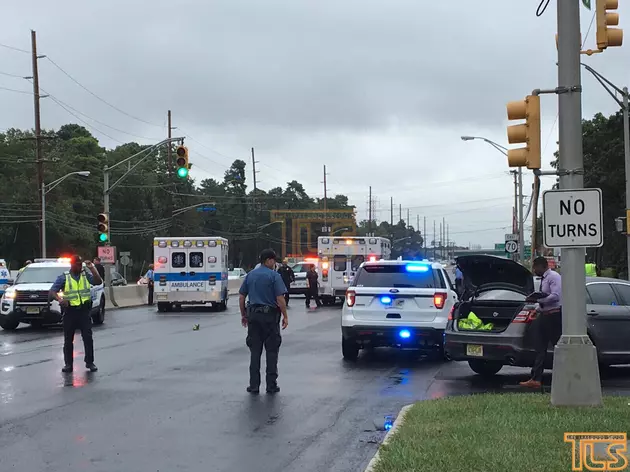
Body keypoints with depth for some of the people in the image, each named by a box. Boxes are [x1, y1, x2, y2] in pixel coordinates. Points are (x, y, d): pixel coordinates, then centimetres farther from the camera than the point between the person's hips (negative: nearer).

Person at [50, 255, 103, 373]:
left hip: (84, 311, 1)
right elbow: (52, 291, -5)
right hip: (70, 311, -1)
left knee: (88, 337, -1)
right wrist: (60, 299, -25)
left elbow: (99, 281, -4)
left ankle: (90, 362, 7)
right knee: (68, 339, 5)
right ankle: (68, 364, 13)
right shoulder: (63, 278, 1)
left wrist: (92, 268, -9)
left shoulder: (86, 276, 9)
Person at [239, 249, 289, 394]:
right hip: (270, 316, -4)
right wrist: (285, 316, -6)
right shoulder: (274, 276, -8)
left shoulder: (250, 275, 8)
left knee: (255, 351, 7)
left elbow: (241, 297, 9)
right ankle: (271, 385, 5)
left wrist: (243, 315, 18)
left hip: (253, 316, 4)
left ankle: (254, 385, 7)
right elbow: (280, 299, -14)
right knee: (271, 351, 3)